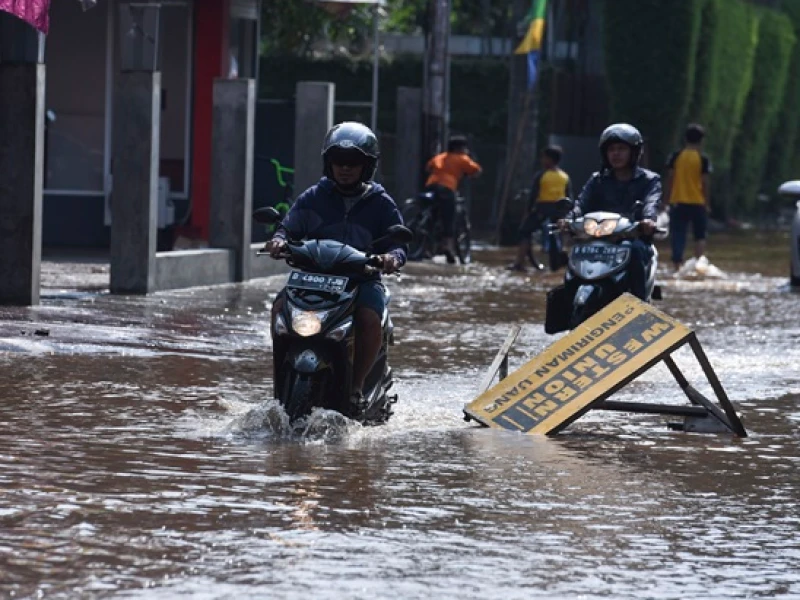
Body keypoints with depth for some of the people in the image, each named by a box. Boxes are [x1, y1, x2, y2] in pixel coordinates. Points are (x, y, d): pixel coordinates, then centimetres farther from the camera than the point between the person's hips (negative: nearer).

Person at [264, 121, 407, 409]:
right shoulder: (313, 198, 11)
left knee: (370, 319, -33)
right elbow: (290, 227, 8)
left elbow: (398, 242, 4)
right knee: (280, 308, -26)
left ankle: (356, 385, -20)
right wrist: (279, 240, -18)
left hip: (362, 278, -2)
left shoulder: (380, 204, 8)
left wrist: (393, 257, -21)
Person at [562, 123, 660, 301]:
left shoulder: (649, 180, 11)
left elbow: (651, 202, -10)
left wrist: (648, 219, -35)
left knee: (635, 250, -37)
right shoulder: (598, 180, 19)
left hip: (635, 238, -2)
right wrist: (570, 218, -23)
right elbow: (582, 202, 1)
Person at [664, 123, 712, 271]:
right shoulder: (703, 159, -5)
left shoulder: (676, 157, 0)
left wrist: (667, 198, 9)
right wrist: (707, 203, 4)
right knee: (699, 236, 13)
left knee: (678, 236, 3)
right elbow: (705, 182, -5)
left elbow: (670, 179, 1)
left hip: (678, 202, 1)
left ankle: (677, 265, -4)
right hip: (697, 203, -1)